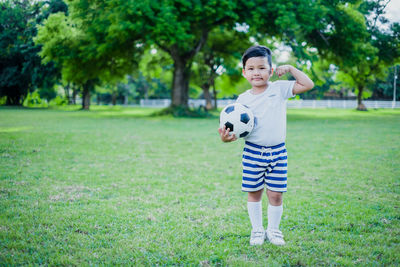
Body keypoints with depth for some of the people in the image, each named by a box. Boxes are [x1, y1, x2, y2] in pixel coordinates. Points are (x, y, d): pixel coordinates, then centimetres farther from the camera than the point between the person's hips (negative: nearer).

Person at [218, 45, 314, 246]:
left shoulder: (279, 89, 0)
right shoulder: (243, 99, 1)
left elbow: (308, 85, -2)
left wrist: (290, 69, -4)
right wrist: (228, 136, -19)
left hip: (277, 151, -1)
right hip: (253, 151, 1)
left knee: (275, 194, 1)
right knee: (254, 192, 9)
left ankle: (273, 229, 22)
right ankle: (257, 230, 26)